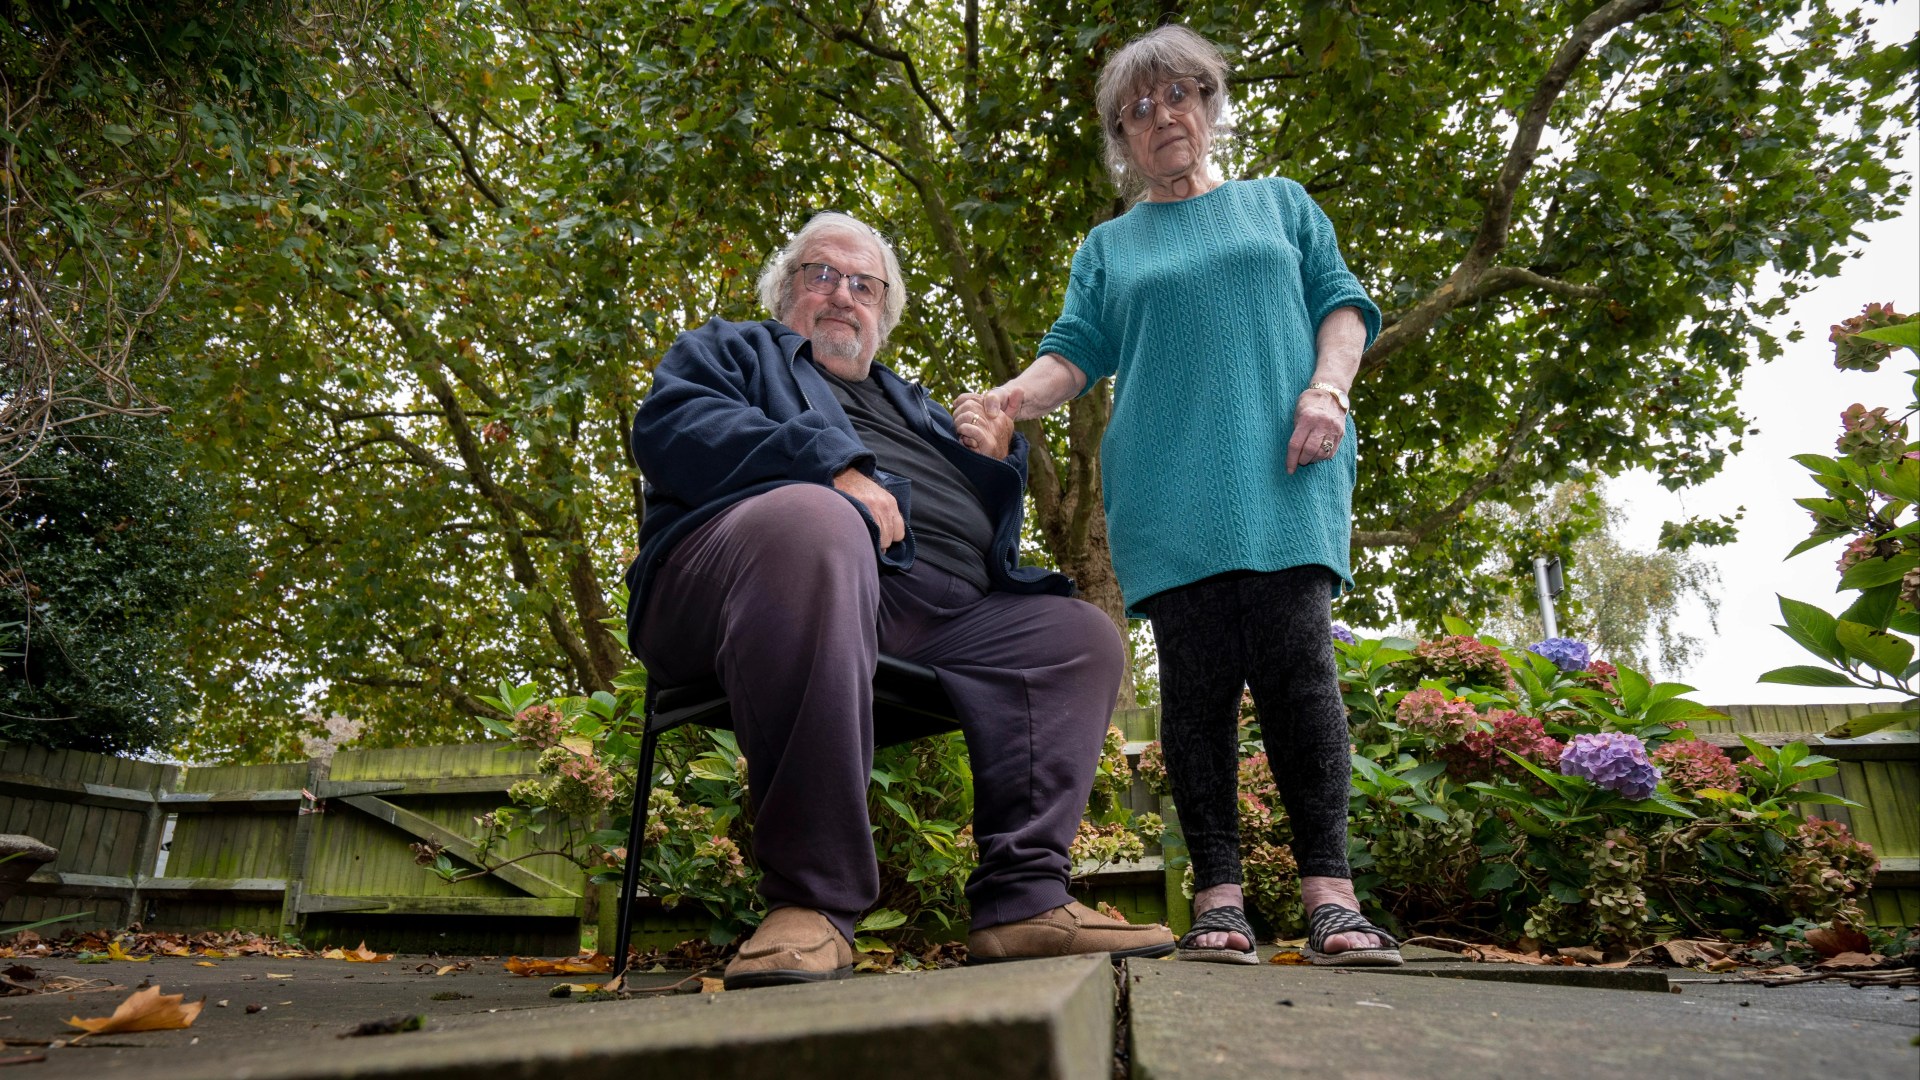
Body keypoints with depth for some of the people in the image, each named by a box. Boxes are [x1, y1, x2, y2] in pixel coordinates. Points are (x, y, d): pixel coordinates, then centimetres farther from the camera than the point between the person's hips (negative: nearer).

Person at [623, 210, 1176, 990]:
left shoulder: (913, 406, 39)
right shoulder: (730, 350, 26)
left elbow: (988, 534, 36)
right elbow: (670, 426, 1)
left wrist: (996, 460, 13)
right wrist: (831, 464, -13)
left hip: (942, 616, 7)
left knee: (1081, 635, -6)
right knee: (816, 519, -39)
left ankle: (1022, 899, -17)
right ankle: (809, 899, -38)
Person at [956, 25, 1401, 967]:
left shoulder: (1280, 204, 24)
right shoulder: (1108, 247, 24)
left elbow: (1341, 303, 16)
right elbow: (1075, 351, 12)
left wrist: (1327, 388, -5)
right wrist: (1009, 400, -9)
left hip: (1282, 479, 0)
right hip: (1167, 493, 1)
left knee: (1296, 664, -14)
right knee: (1198, 680, -6)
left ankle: (1330, 894, -10)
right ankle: (1219, 899, -4)